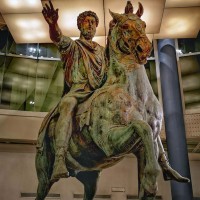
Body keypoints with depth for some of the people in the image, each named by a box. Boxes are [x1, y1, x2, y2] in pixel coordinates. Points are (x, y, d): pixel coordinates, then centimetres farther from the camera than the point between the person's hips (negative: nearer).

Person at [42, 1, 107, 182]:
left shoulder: (102, 50, 28)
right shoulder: (73, 45, 13)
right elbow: (59, 38, -9)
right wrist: (53, 24, -32)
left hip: (101, 89, 6)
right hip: (79, 89, -5)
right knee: (67, 104, -36)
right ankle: (59, 160, -46)